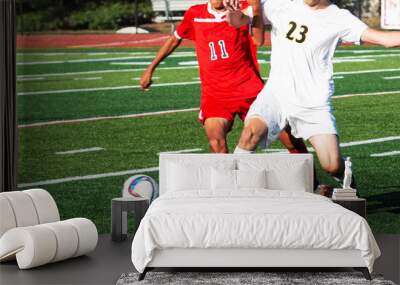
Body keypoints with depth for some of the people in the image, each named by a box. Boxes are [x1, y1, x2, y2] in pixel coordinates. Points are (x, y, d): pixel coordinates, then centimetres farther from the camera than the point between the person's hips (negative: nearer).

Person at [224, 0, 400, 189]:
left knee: (333, 166, -8)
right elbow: (238, 21, 8)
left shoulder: (339, 18, 0)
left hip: (314, 103, -1)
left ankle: (346, 177, 27)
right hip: (277, 93, 1)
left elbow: (384, 39, -5)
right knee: (251, 132, -28)